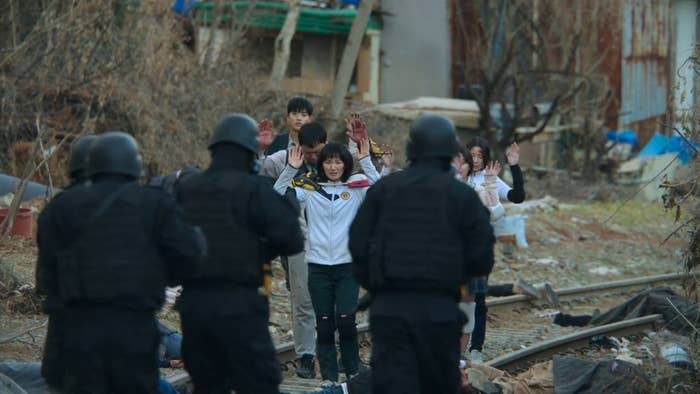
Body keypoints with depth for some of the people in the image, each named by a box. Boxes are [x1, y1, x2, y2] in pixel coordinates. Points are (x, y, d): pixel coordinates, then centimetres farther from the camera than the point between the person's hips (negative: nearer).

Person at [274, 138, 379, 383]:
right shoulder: (310, 190, 6)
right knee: (324, 324, 3)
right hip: (318, 266, 2)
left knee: (345, 320, -12)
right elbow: (277, 197, -1)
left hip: (347, 265, -1)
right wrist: (291, 169, -13)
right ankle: (329, 379, 10)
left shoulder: (356, 189, 3)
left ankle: (353, 373, 6)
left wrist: (366, 160, -21)